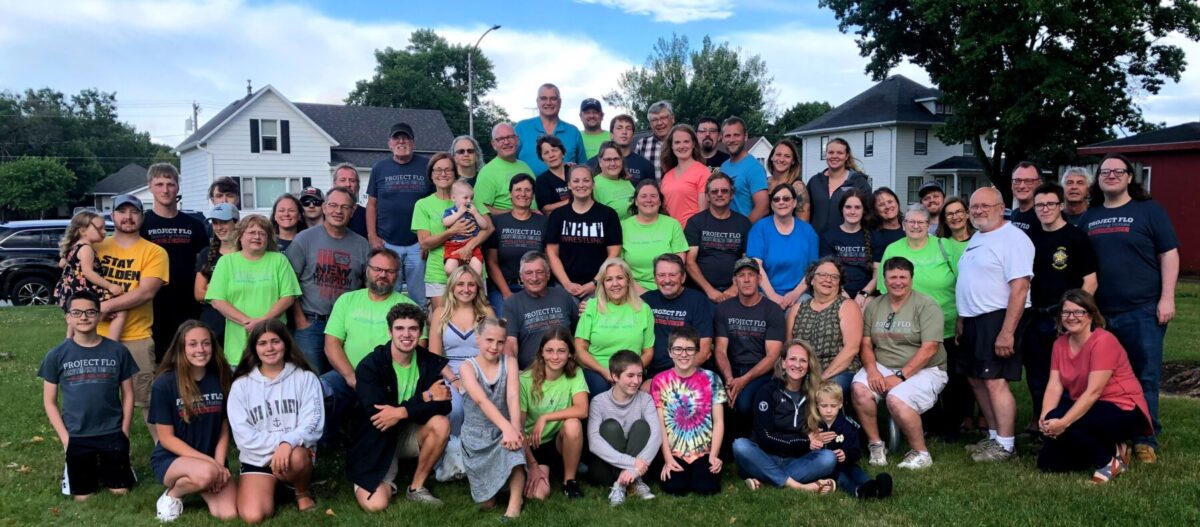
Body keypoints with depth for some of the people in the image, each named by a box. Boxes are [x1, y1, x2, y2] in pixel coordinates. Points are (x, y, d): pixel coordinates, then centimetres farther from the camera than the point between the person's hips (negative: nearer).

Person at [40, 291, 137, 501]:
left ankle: (104, 468, 38)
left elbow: (127, 394, 3)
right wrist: (65, 437, -5)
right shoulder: (57, 355, -4)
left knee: (120, 491, 7)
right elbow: (49, 401, 1)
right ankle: (72, 467, 40)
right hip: (77, 436, 0)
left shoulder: (118, 351, -3)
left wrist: (124, 432, -2)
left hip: (113, 433, 0)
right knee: (83, 496, 9)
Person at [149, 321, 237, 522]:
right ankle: (173, 494, -3)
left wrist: (218, 463, -13)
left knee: (229, 514, -19)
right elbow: (166, 438, -11)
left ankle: (202, 488, 13)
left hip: (212, 461, 3)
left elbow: (224, 429, 3)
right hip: (170, 460, -3)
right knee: (205, 473, -37)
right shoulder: (165, 384, -12)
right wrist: (207, 461, -19)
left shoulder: (220, 379, -1)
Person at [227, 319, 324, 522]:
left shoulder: (305, 378, 0)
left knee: (295, 457, -38)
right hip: (257, 459, 1)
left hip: (297, 452, -1)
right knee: (253, 516, -22)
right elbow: (243, 435, -4)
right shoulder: (241, 385, 3)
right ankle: (271, 488, 14)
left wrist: (288, 443, -28)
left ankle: (303, 492, -3)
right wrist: (277, 442, -18)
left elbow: (312, 425, -8)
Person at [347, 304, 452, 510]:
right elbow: (375, 414, -26)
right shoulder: (370, 365, -17)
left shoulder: (430, 362, -7)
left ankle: (416, 487, -7)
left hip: (408, 436, 3)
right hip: (375, 443, -3)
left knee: (441, 424, -27)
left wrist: (402, 412, -31)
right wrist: (425, 397, -23)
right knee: (375, 505, -22)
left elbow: (444, 405, -18)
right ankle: (385, 483, 16)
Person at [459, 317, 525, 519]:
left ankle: (514, 506, -25)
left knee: (513, 444, -36)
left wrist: (514, 428, -37)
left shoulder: (509, 362, -1)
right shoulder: (468, 367, -8)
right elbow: (482, 401, -25)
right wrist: (506, 427, -41)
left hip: (504, 431, 1)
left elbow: (513, 396, -18)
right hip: (477, 436, 0)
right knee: (487, 503, -3)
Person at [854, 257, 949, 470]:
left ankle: (920, 453, -10)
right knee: (859, 388, -25)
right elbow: (866, 343, 7)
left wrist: (900, 376, -19)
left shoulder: (926, 306, -6)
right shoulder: (874, 306, 10)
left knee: (896, 399, -32)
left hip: (924, 370, -4)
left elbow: (929, 348, -14)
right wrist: (872, 370, -12)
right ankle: (875, 444, -8)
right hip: (883, 368, 5)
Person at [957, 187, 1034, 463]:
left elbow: (1020, 287, -20)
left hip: (997, 318, -10)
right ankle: (994, 436, 25)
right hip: (974, 320, 10)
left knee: (995, 381, -10)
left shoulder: (1013, 239, -13)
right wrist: (962, 320, 18)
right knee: (976, 379, 14)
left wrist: (1007, 331, -24)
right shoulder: (976, 238, 17)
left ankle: (1005, 445, -1)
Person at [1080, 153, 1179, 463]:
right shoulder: (1088, 218, 12)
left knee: (1145, 377, 1)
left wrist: (1167, 298, -11)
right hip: (1102, 313, 4)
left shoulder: (1148, 210, 1)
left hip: (1143, 310, -4)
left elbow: (1169, 254, -3)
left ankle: (1145, 440, 10)